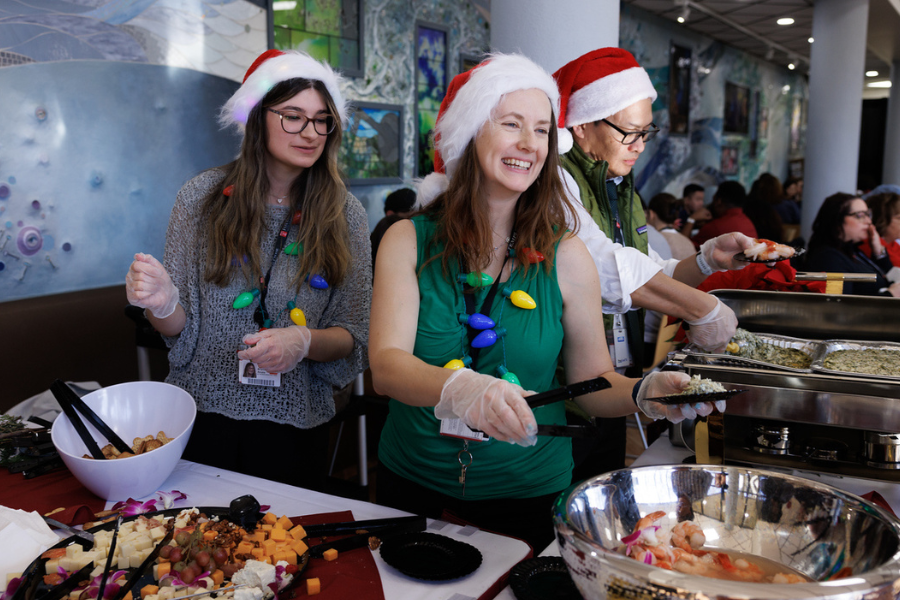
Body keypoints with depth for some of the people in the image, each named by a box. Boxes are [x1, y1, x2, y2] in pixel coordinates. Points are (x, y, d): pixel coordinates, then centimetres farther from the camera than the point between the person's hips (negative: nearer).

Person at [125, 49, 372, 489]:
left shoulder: (345, 214, -5)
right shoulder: (202, 197, -5)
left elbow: (354, 336, -2)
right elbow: (181, 331, -2)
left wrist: (304, 342, -21)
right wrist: (163, 304, -23)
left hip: (293, 423, 0)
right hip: (202, 410, 0)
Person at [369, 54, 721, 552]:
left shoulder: (565, 257, -7)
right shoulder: (408, 241, -9)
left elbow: (593, 380, -2)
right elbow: (386, 365, -20)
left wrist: (643, 393, -23)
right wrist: (460, 388, -40)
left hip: (530, 495, 0)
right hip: (413, 488, 1)